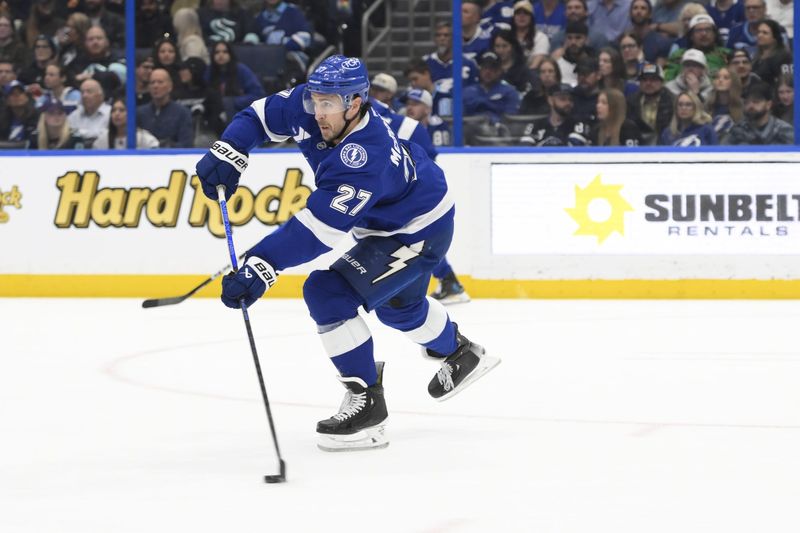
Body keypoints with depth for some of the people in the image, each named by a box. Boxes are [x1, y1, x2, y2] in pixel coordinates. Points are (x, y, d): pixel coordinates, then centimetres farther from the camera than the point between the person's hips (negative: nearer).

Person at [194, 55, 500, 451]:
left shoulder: (365, 158, -40)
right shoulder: (312, 105, -18)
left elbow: (318, 229, -45)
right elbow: (263, 114, -2)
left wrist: (260, 267, -52)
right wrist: (227, 153, -19)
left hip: (420, 232, -10)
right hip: (386, 222, 10)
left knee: (328, 293, -22)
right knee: (396, 303, 32)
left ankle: (365, 403, -12)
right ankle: (460, 353, 59)